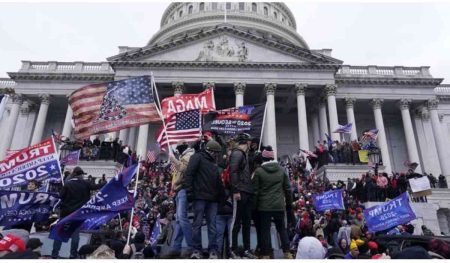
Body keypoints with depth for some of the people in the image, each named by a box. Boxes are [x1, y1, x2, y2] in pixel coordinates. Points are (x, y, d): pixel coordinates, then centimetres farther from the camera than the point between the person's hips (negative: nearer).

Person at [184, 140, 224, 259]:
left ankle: (213, 250, 6)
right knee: (197, 224, -1)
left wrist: (221, 194, 13)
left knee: (212, 224, 3)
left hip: (212, 198, 6)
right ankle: (196, 249, 6)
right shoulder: (198, 157, 0)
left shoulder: (214, 162, 21)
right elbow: (188, 174, -8)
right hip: (200, 197, -6)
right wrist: (189, 191, -15)